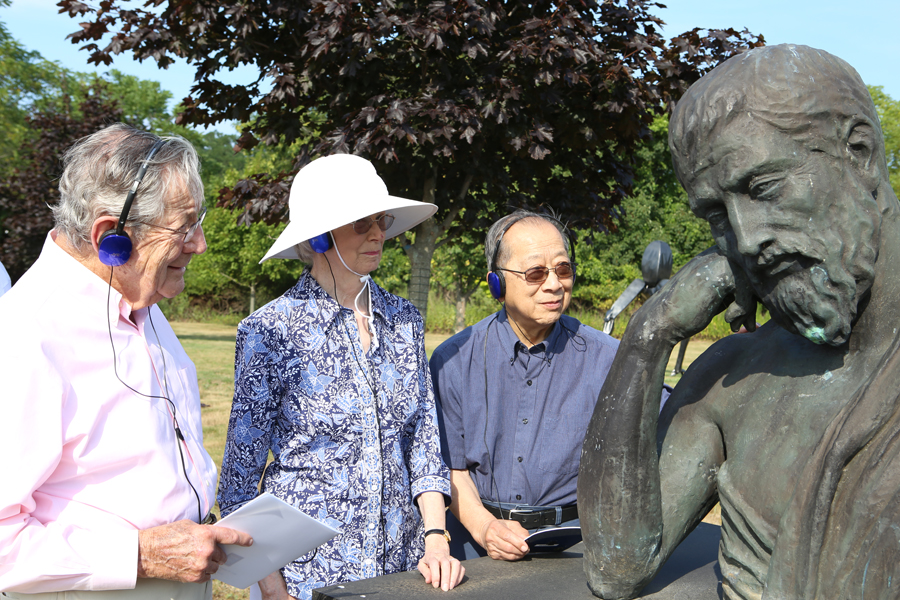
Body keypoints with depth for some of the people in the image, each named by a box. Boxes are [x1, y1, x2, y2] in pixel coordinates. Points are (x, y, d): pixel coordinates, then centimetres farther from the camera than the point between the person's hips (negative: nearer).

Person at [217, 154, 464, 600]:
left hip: (402, 563, 4)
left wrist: (435, 540, -4)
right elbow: (242, 467, -7)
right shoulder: (271, 330, -10)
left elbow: (423, 438, 6)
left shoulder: (404, 321, 3)